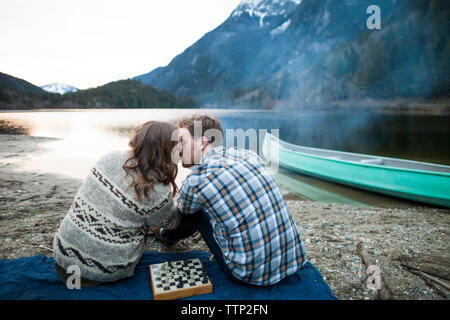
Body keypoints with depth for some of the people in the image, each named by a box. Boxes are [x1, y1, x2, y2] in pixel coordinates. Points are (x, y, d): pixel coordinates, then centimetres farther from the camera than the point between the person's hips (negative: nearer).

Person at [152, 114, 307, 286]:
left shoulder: (196, 179, -12)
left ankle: (165, 235, 40)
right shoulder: (249, 154, 3)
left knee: (195, 210, 11)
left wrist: (161, 232, 37)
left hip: (253, 275, -5)